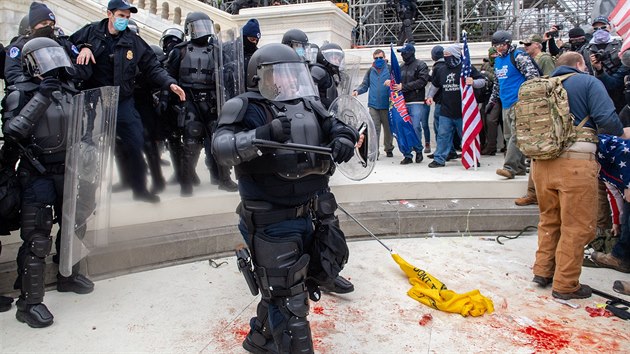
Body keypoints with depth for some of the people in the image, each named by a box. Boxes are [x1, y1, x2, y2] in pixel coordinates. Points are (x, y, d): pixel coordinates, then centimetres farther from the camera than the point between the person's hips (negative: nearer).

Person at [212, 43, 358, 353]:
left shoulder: (307, 106, 10)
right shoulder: (248, 109, -11)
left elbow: (339, 128, 13)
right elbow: (222, 148, -25)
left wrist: (343, 140, -11)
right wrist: (262, 135, -42)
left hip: (307, 217, 8)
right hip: (272, 223, -8)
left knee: (281, 289, 26)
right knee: (289, 302, 3)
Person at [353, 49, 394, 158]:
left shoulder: (390, 69, 3)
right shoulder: (371, 71, 13)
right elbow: (365, 85, 15)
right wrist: (357, 91, -3)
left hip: (387, 105, -1)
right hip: (373, 105, 2)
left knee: (388, 128, 9)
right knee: (374, 128, -4)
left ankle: (389, 149, 23)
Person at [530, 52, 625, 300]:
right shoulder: (588, 82, 1)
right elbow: (607, 119, -11)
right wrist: (621, 133, 9)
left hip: (540, 160, 6)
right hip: (575, 162, -6)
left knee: (549, 219, 21)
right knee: (576, 226, 4)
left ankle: (542, 271, 29)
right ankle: (565, 285, 10)